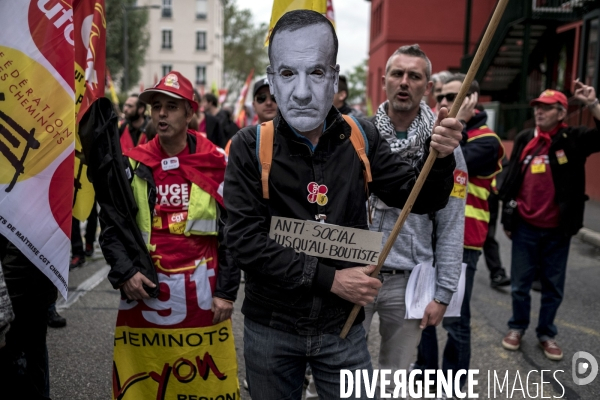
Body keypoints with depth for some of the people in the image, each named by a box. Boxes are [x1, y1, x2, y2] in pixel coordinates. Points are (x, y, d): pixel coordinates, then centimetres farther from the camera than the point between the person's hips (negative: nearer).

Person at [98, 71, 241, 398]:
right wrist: (125, 272, -7)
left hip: (202, 293, -1)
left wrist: (227, 291, -4)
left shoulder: (217, 164, -1)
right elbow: (110, 225, 8)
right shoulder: (131, 166, 5)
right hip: (143, 291, 2)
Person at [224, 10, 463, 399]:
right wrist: (329, 279, -20)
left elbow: (420, 199, 1)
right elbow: (244, 240, -17)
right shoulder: (250, 146, -11)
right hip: (270, 327, -1)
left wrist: (439, 158, -20)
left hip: (342, 327, 1)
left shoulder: (361, 138, -5)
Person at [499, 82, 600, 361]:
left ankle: (546, 333, 26)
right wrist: (508, 218, 10)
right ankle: (517, 327, 29)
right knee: (520, 284, 10)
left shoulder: (574, 139, -4)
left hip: (557, 229, -2)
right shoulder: (523, 139, 5)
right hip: (525, 226, 2)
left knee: (553, 286, 10)